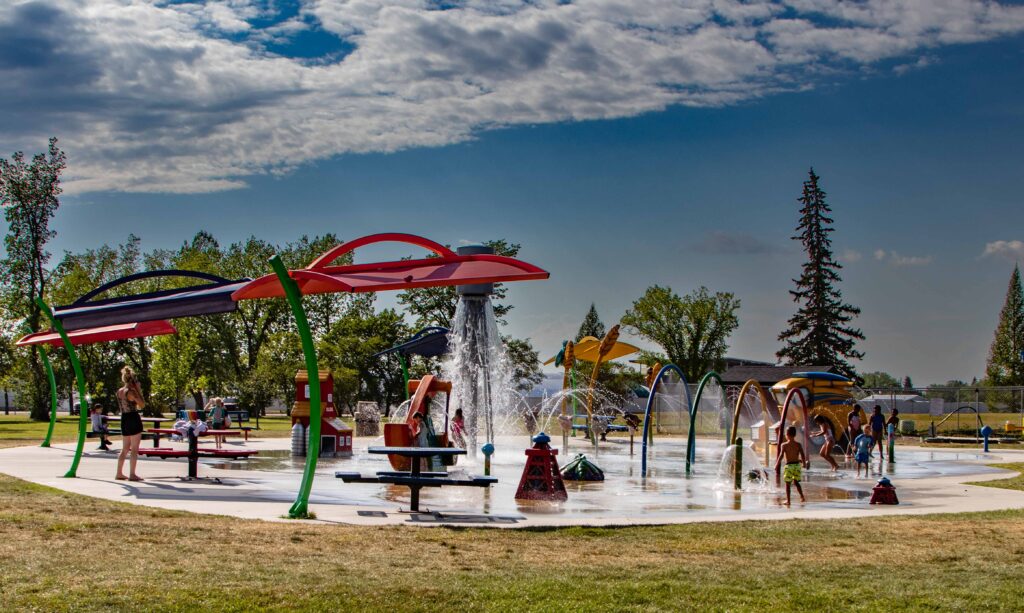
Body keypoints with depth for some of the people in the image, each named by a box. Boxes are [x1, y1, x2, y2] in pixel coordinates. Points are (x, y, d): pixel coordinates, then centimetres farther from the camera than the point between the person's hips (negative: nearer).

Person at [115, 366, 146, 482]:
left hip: (124, 419, 8)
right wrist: (139, 390, -7)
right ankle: (132, 474, -3)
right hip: (134, 419, -8)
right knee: (134, 449, -2)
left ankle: (119, 473, 18)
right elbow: (142, 404, -12)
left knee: (125, 448, 16)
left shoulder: (119, 391, 9)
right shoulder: (131, 392, -14)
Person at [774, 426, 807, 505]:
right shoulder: (798, 445, -1)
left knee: (788, 484, 6)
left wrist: (776, 465, -3)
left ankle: (788, 500, 5)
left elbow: (781, 456, -12)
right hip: (797, 465, 3)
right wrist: (804, 463, 14)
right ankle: (802, 497, 14)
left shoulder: (784, 445, -9)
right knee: (796, 482, 20)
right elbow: (802, 456, -3)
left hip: (789, 466, -3)